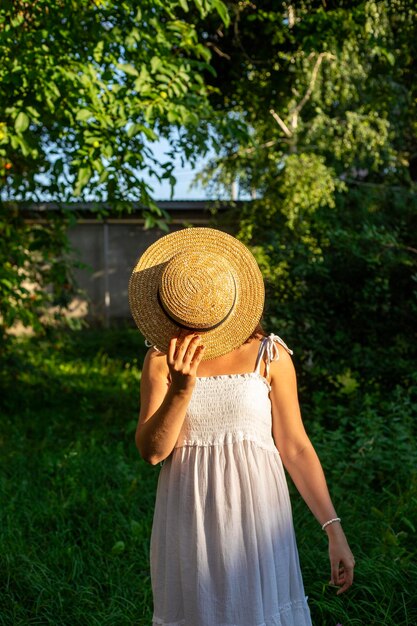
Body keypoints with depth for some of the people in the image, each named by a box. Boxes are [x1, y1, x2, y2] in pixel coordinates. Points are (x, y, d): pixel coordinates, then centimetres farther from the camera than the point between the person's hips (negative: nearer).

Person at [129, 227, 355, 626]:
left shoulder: (269, 355, -6)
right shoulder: (161, 358, -1)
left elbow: (295, 448, -3)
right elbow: (151, 450, -9)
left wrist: (334, 530, -7)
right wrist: (181, 390, -25)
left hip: (254, 515, -1)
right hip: (190, 521, 2)